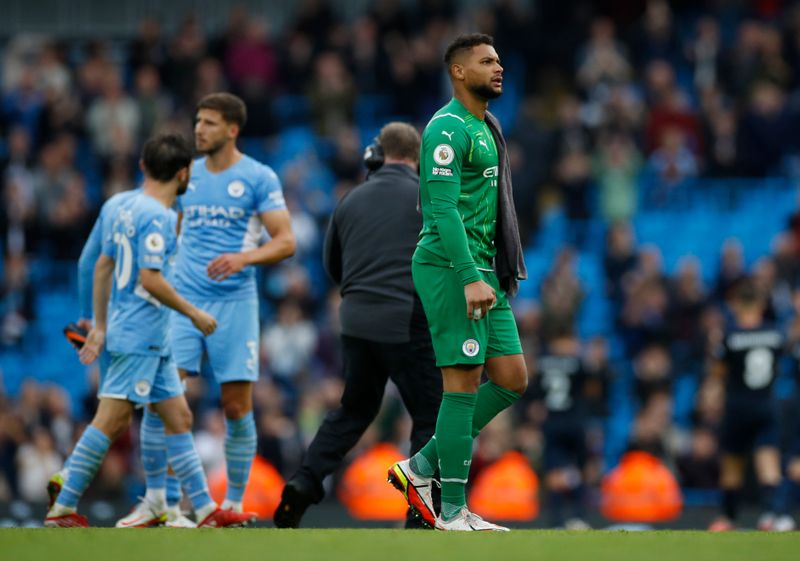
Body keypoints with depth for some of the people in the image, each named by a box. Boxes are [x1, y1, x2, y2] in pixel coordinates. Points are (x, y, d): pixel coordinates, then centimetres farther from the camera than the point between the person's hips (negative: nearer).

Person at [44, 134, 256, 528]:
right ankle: (63, 508, -9)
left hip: (151, 342, 10)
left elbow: (102, 267, 19)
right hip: (138, 337, -10)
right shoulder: (156, 217, -15)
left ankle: (206, 511, 11)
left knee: (178, 417, 10)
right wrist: (193, 314, -11)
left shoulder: (130, 209, 13)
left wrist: (100, 326, 23)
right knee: (112, 420, -10)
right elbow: (150, 279, -21)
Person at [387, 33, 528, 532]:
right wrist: (470, 278, -27)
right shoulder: (448, 128, -12)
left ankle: (422, 468, 13)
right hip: (450, 267, -10)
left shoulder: (486, 128, 19)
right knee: (464, 384, -8)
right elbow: (443, 208, -20)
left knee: (512, 380, 6)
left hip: (483, 271, 10)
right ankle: (452, 512, -3)